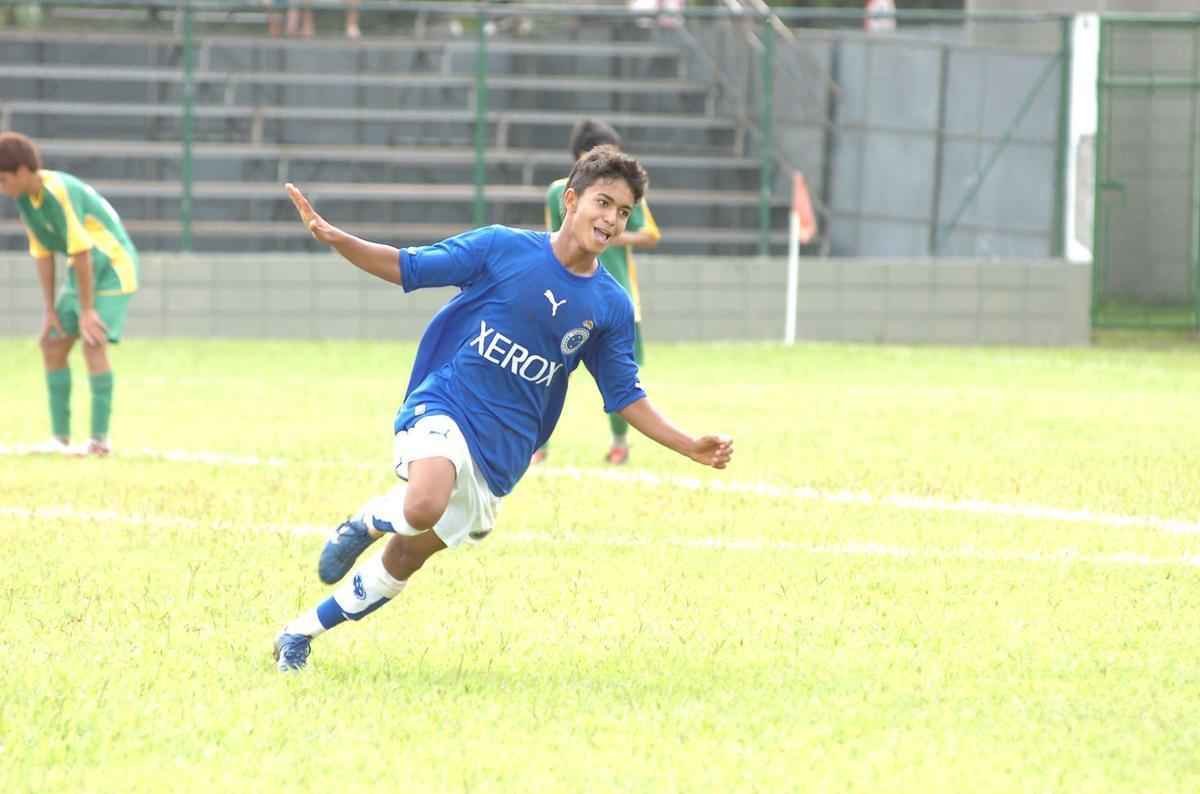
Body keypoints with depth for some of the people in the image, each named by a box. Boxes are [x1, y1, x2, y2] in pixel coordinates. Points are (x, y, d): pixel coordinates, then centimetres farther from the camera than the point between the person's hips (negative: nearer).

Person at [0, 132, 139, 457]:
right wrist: (50, 311, 1)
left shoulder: (61, 193, -28)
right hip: (82, 272, 9)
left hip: (112, 266, -9)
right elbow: (43, 254, 3)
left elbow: (81, 252, -26)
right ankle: (60, 436, 10)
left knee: (93, 343, -20)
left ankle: (100, 438, -18)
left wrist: (86, 311, -22)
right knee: (52, 344, 4)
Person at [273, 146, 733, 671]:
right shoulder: (503, 248, -4)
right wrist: (334, 238, -13)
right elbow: (406, 267, 2)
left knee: (405, 561, 7)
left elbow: (626, 398, 14)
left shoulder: (611, 306, 6)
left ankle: (300, 633, 27)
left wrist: (691, 448, 2)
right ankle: (368, 523, 0)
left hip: (501, 453, 4)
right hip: (443, 407, -4)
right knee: (424, 506, -36)